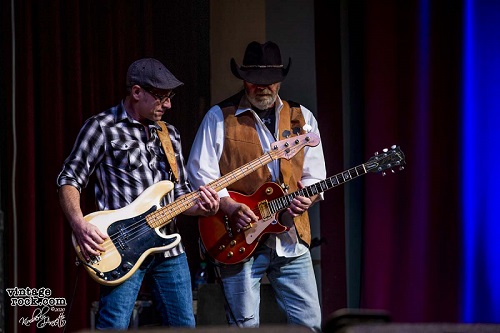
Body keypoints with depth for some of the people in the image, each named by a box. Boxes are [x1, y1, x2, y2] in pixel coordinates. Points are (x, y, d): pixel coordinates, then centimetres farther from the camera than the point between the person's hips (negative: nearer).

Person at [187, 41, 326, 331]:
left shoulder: (302, 118, 12)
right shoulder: (220, 117, 1)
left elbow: (315, 174, 14)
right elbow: (201, 174, -2)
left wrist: (307, 198, -8)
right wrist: (231, 208, -15)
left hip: (292, 238, 3)